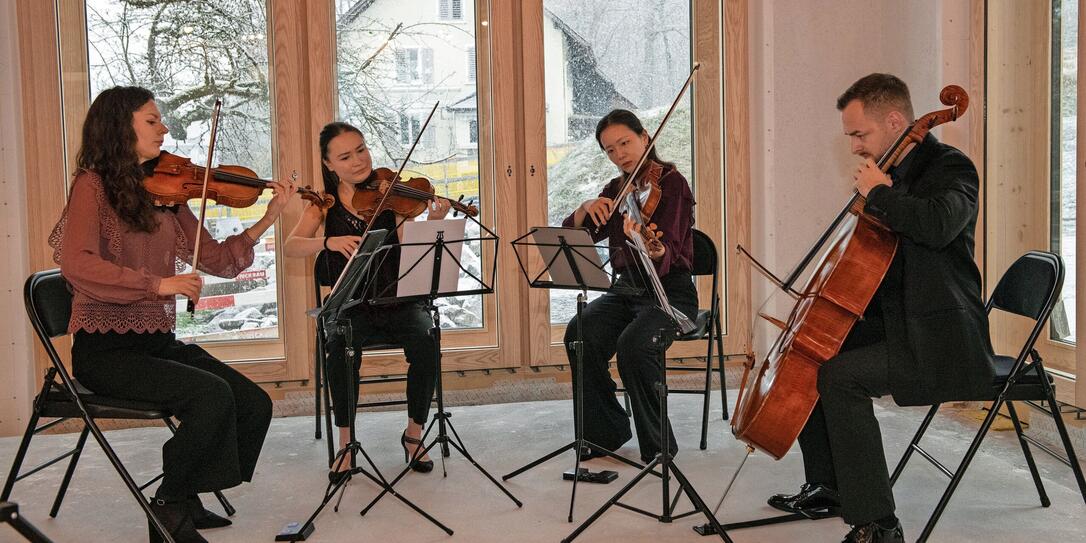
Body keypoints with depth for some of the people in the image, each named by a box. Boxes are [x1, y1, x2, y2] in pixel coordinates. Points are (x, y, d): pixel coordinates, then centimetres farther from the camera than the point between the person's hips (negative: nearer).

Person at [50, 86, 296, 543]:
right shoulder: (93, 185, -7)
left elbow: (215, 260, 5)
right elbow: (77, 264, -23)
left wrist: (266, 221, -6)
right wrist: (157, 284, -30)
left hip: (158, 342, 6)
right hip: (106, 349, -6)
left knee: (255, 405, -9)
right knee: (212, 395, -26)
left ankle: (186, 499, 13)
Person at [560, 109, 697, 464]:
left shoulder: (671, 182, -8)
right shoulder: (615, 190, 11)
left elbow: (668, 254, -22)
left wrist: (652, 247, -45)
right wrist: (587, 208, -13)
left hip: (670, 292, -5)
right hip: (626, 289, 6)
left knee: (633, 345, -33)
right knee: (579, 335, -23)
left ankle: (658, 445, -13)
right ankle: (606, 432, -4)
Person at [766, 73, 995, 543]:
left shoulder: (950, 166, -14)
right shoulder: (896, 172, 12)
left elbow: (939, 224, -38)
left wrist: (877, 193, -23)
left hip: (937, 338, -10)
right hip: (891, 323, 10)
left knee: (840, 376, -27)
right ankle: (826, 488, 23)